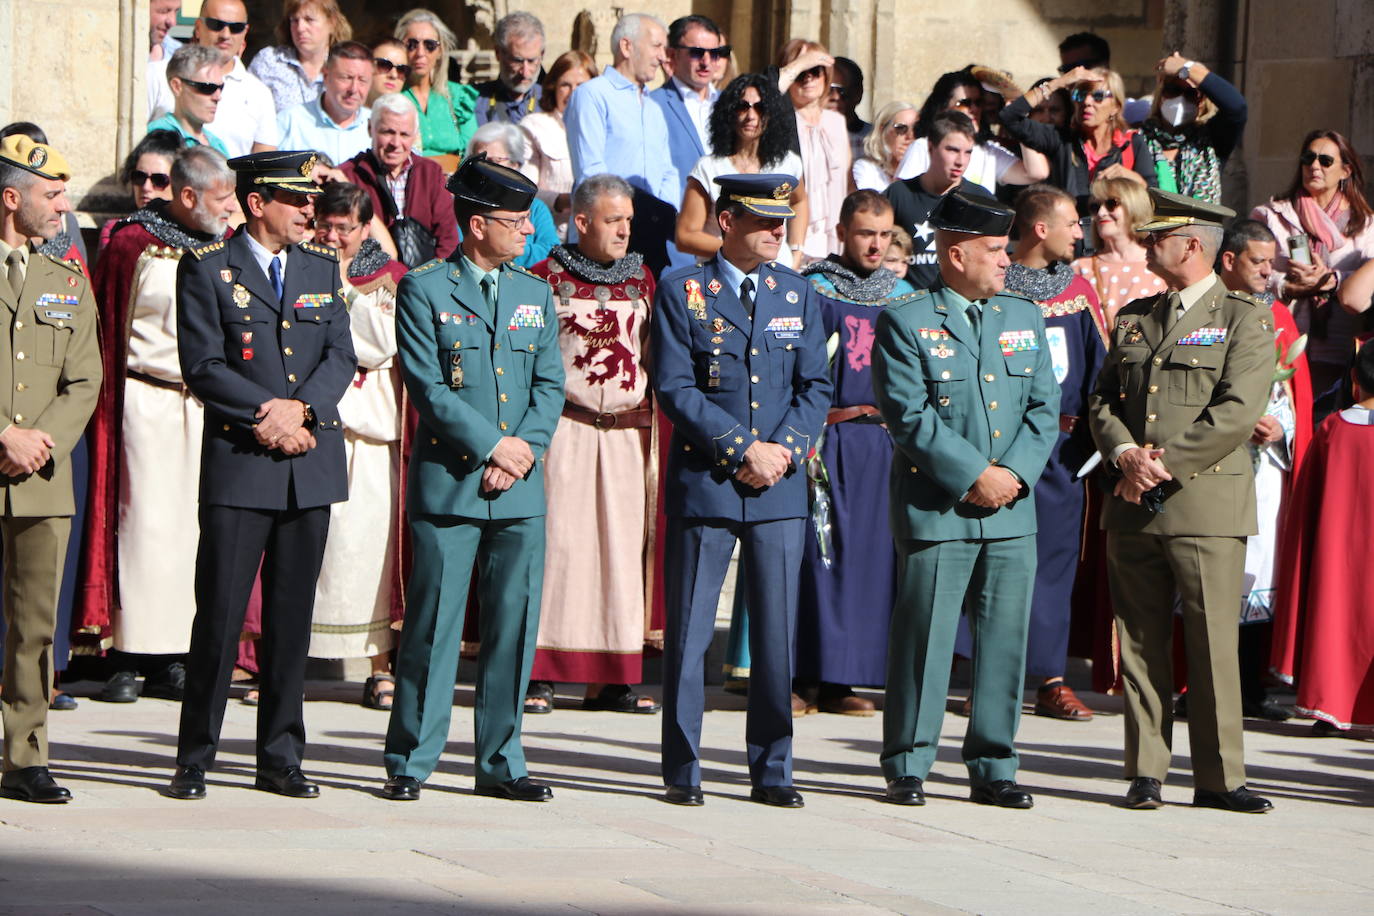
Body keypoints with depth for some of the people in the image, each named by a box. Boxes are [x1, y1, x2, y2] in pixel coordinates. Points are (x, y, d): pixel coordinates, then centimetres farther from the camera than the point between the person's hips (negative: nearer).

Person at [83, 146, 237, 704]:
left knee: (198, 526, 2)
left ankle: (177, 659, 6)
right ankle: (128, 660, -2)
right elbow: (106, 331, 2)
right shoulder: (134, 245, -3)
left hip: (210, 403, 4)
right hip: (149, 401, -4)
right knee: (145, 521, -5)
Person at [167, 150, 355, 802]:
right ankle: (194, 761, 3)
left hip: (311, 462, 4)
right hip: (239, 461, -4)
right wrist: (266, 411, -14)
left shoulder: (322, 268, 15)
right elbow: (202, 364, -7)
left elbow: (341, 356, 7)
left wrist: (299, 408, -10)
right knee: (220, 613, -5)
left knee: (292, 618, 6)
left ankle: (281, 760, 13)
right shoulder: (207, 269, 1)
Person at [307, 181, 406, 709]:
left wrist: (342, 285, -5)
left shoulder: (389, 277, 9)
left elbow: (385, 343, -7)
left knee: (368, 540, -6)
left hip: (369, 423, 0)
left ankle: (380, 665, -2)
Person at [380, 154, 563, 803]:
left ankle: (500, 763, 12)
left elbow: (550, 385, 10)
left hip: (521, 490, 4)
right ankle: (410, 761, 6)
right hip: (448, 483, -4)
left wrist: (526, 451, -6)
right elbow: (426, 386, -8)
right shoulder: (424, 289, 0)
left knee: (513, 627, 4)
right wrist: (493, 445, -12)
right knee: (433, 625, -2)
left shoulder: (535, 294, 15)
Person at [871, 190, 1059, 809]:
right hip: (935, 511, -5)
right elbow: (910, 416, -10)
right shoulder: (904, 323, -2)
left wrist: (1015, 472, -6)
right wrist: (974, 474, -14)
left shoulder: (1024, 318, 14)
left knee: (1005, 640, 5)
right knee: (924, 638, -2)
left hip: (1012, 513, 5)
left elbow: (1044, 408, 10)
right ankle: (907, 768, 7)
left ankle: (992, 769, 13)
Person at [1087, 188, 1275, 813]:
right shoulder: (1133, 319, 18)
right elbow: (1102, 402, 15)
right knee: (1141, 641, 5)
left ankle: (1219, 778, -1)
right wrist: (1125, 454, -6)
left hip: (1206, 502, -5)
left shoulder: (1244, 319, 0)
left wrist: (1166, 464, -13)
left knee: (1213, 644, -5)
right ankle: (1146, 772, 10)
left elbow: (1237, 412, -10)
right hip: (1132, 505, 5)